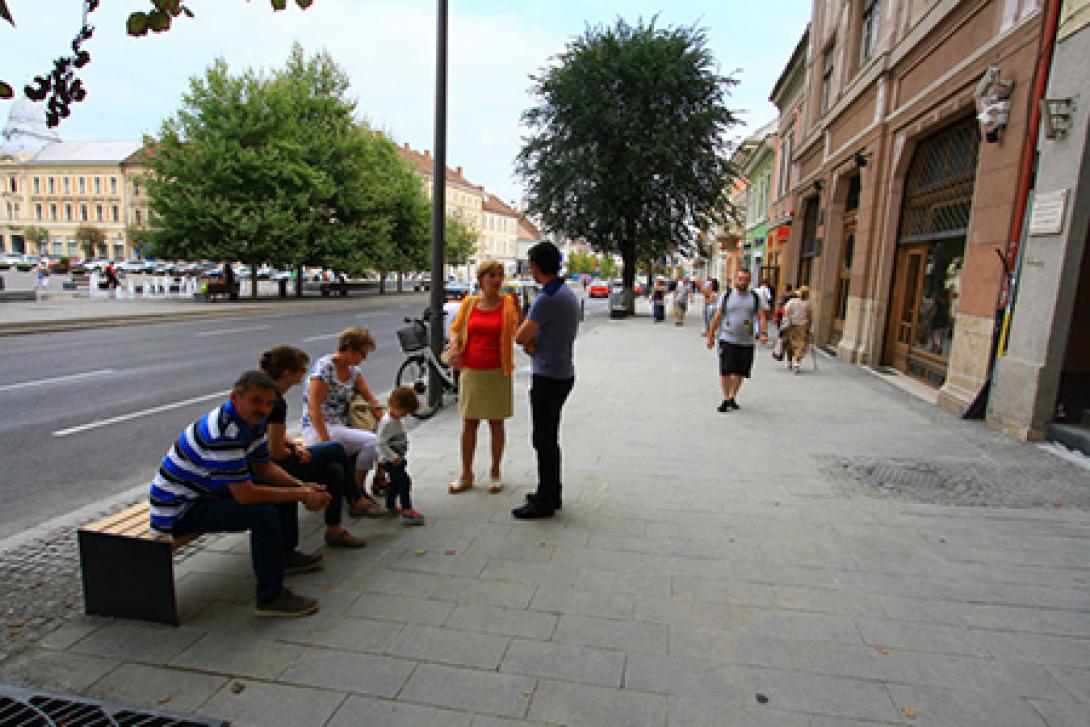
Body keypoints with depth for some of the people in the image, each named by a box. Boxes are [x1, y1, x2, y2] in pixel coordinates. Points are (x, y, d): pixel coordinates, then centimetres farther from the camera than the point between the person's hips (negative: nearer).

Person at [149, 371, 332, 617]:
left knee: (285, 488, 12)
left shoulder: (253, 421, -2)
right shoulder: (224, 433, -32)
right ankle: (270, 598, -15)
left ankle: (285, 556, 31)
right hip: (178, 511, -10)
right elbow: (245, 495, -33)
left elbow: (264, 466, 7)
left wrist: (302, 486, -8)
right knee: (264, 513, -28)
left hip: (208, 491, 10)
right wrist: (301, 495, -24)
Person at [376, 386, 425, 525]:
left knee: (395, 482, 22)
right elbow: (381, 443, -27)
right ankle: (406, 511, -17)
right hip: (390, 461, -10)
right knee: (404, 481, -16)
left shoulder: (397, 420, 8)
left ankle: (391, 507, 37)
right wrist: (393, 457, -26)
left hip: (398, 459, 10)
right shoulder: (387, 422, -23)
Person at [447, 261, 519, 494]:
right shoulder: (469, 303, 6)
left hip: (498, 372, -2)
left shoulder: (508, 303, -2)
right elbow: (455, 329, 16)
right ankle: (466, 475, 20)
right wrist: (456, 348, -2)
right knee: (469, 423, 8)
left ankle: (495, 472, 22)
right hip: (471, 370, 2)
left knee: (496, 423, 7)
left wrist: (519, 309, -29)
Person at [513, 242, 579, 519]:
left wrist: (528, 339, 5)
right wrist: (532, 340, -3)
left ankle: (545, 501, 10)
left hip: (548, 378, -10)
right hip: (563, 373, 10)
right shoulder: (568, 293, 10)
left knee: (544, 440, 0)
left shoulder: (547, 299, -21)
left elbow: (520, 337, -17)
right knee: (549, 438, 18)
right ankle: (551, 493, 30)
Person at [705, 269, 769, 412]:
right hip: (727, 340, -2)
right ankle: (726, 399, 6)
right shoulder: (726, 295, 3)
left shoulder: (755, 297, 7)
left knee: (740, 372, 8)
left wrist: (763, 333, -14)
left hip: (746, 342, 2)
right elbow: (717, 316, 4)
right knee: (725, 371, -7)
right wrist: (711, 335, 3)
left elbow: (762, 316, 2)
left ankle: (732, 397, 24)